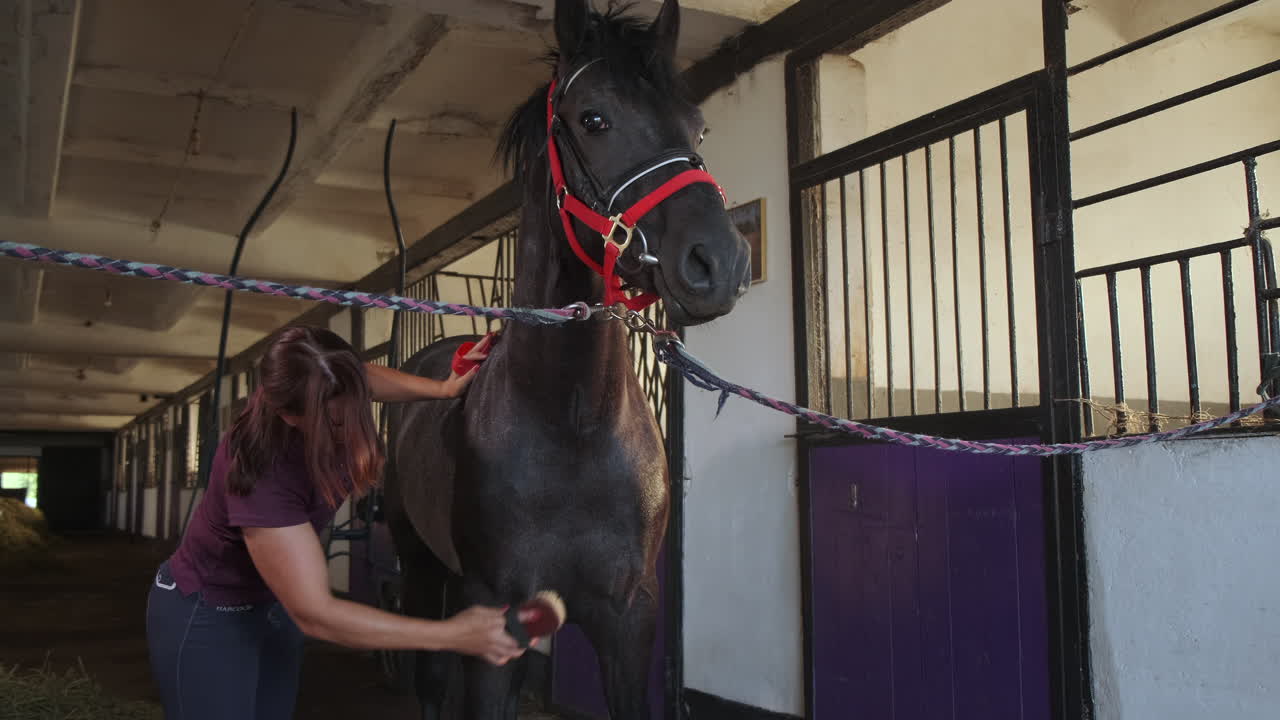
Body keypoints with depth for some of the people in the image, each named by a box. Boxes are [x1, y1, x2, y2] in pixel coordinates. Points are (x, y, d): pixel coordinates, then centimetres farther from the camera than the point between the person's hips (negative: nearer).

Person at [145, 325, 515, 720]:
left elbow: (370, 379, 8)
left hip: (275, 603, 7)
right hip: (204, 617, -7)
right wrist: (452, 635, -36)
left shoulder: (327, 401, -19)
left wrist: (443, 388, -7)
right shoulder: (261, 473, -39)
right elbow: (315, 613, -36)